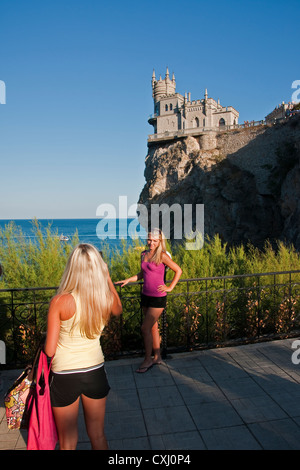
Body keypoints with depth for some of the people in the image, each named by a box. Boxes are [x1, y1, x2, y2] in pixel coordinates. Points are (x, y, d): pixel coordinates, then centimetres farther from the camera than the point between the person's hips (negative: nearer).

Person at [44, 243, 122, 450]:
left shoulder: (60, 302, -22)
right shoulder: (107, 298, -13)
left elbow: (49, 350, -15)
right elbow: (119, 309, 13)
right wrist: (108, 279, 11)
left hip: (65, 376, -2)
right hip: (95, 372, 3)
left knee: (68, 442, 20)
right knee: (98, 436, 24)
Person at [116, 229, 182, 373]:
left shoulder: (162, 255, -12)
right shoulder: (144, 254, 8)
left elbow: (178, 270, -5)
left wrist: (170, 287, -7)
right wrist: (127, 280, 8)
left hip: (158, 298, -6)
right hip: (146, 296, 6)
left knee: (145, 328, -4)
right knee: (153, 327, 15)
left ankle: (148, 359, 13)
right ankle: (157, 357, 28)